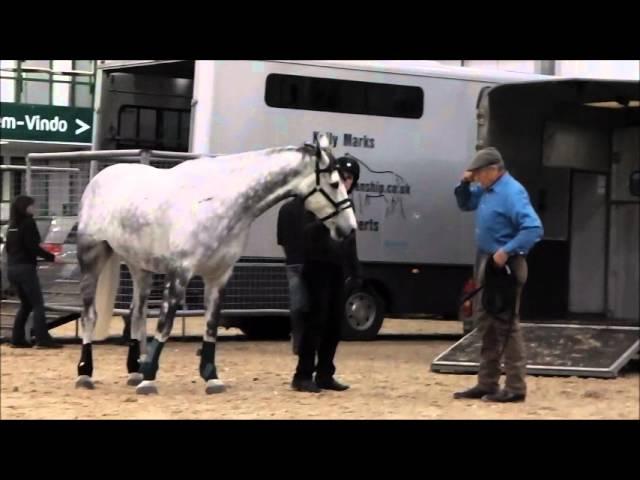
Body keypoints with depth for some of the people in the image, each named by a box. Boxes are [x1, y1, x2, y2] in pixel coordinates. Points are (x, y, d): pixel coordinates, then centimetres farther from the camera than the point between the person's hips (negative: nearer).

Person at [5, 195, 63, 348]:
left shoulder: (13, 225, 14)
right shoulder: (28, 222, -10)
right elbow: (32, 247, -15)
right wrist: (52, 257, -10)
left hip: (12, 268, 8)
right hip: (25, 267, -8)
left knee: (26, 304, 15)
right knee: (37, 304, -7)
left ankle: (17, 339, 9)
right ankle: (42, 339, -14)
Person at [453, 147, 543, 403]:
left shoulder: (511, 192, -19)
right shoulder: (486, 190, 9)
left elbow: (534, 228, -27)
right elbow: (465, 205, 26)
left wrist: (506, 251, -28)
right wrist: (465, 184, 7)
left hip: (505, 265, -10)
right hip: (487, 264, 10)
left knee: (506, 325, -6)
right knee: (487, 324, 14)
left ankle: (515, 387, -2)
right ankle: (487, 383, 21)